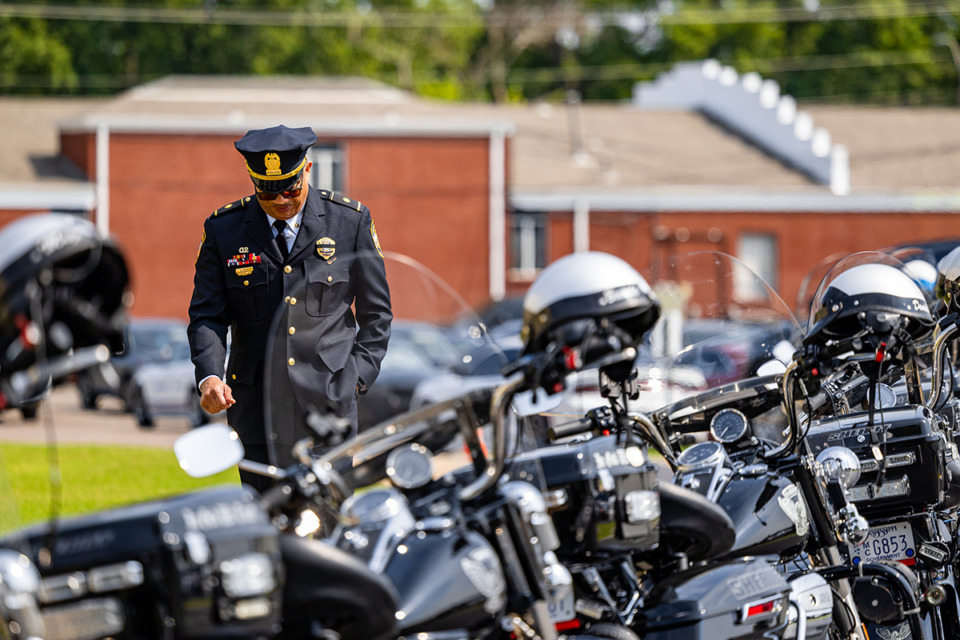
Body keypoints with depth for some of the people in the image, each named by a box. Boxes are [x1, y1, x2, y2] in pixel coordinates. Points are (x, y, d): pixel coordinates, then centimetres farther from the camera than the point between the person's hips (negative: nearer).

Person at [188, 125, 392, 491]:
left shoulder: (350, 221, 4)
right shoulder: (223, 230, 4)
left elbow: (375, 312, 12)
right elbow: (207, 314, 4)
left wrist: (358, 376, 2)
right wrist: (209, 376, -13)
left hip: (329, 402, -1)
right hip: (257, 403, 1)